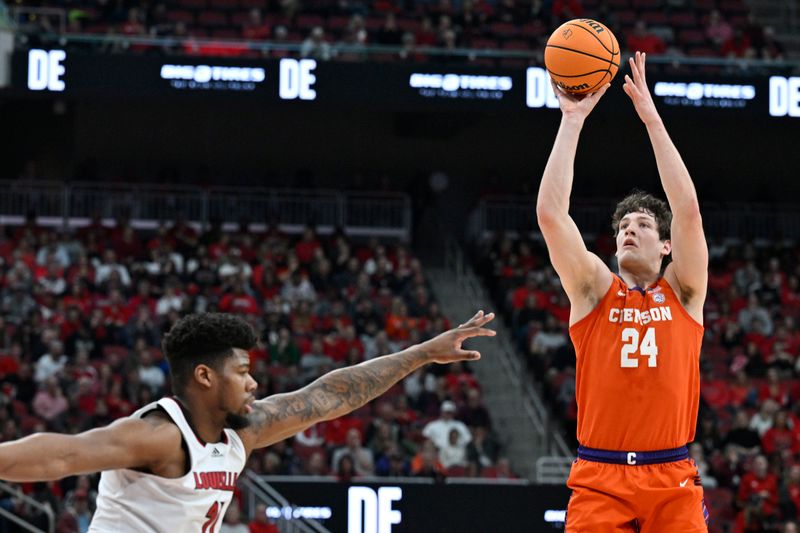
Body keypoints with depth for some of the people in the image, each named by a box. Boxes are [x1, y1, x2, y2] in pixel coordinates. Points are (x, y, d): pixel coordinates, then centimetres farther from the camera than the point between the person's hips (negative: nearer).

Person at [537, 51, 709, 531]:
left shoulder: (683, 292, 9)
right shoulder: (595, 290, 9)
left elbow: (688, 210, -3)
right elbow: (551, 213, -1)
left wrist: (652, 118, -5)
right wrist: (573, 119, -3)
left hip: (673, 482, 0)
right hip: (600, 482, 0)